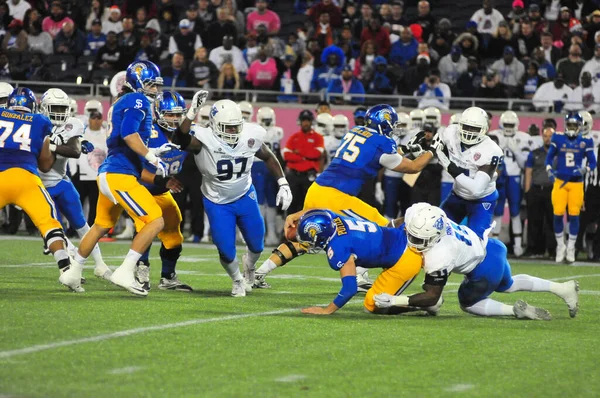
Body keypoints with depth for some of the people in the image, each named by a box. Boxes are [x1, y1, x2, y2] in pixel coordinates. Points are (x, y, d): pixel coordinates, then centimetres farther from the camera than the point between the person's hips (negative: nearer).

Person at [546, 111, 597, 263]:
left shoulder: (585, 142, 1)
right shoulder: (558, 139, 3)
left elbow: (592, 162, 6)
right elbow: (549, 157, 11)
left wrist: (584, 170, -14)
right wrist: (549, 170, -6)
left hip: (576, 183, 0)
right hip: (560, 181, 0)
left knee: (574, 215, 0)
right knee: (558, 214, -6)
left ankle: (571, 248, 13)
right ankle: (560, 246, 12)